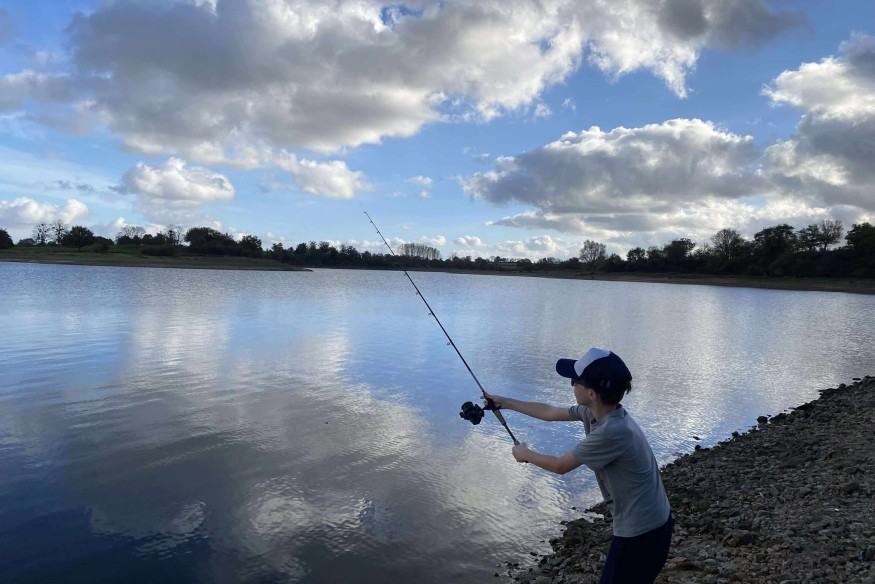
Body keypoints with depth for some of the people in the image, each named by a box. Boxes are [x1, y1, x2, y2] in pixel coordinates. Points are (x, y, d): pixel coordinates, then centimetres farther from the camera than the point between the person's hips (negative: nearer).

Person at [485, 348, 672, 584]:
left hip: (641, 532, -9)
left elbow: (560, 466, -17)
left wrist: (525, 454, 1)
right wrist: (504, 402, 16)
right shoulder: (595, 410, -5)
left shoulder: (611, 432, -30)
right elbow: (550, 412, 10)